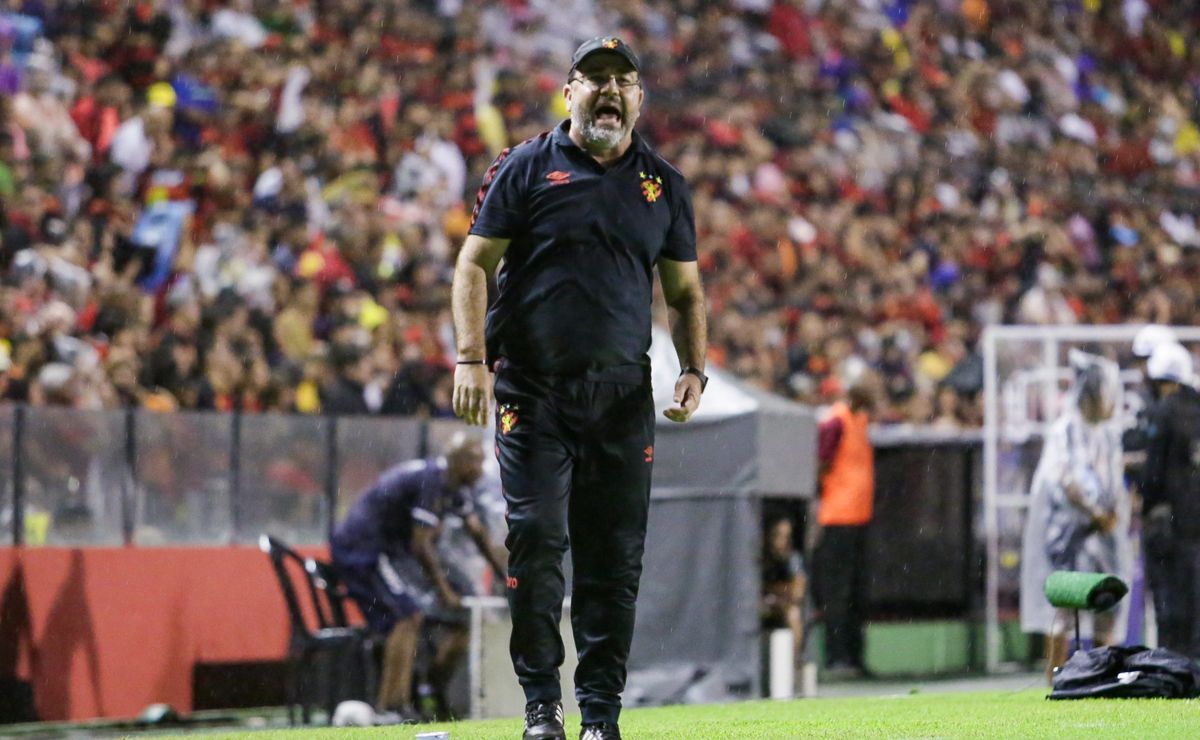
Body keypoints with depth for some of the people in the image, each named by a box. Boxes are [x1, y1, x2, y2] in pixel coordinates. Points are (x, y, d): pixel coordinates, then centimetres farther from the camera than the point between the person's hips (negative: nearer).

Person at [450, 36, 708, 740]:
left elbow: (686, 291, 19)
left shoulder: (664, 185, 13)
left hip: (623, 394, 3)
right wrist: (472, 357, -10)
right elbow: (476, 263, 1)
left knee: (616, 556, 1)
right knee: (537, 542, -9)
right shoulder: (526, 168, 3)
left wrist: (694, 371, 4)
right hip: (534, 390, -3)